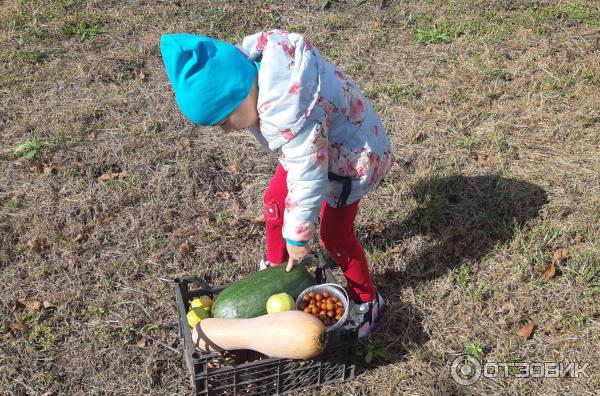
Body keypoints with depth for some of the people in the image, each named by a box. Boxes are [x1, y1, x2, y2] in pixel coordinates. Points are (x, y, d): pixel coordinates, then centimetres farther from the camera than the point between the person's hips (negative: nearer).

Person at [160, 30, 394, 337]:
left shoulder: (293, 119, -43)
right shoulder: (249, 64, -17)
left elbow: (308, 182, -31)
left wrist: (297, 236, -18)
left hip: (347, 155, -8)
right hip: (313, 146, 9)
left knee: (334, 235, -1)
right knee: (275, 200, 16)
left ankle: (367, 300, 22)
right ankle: (276, 265, 41)